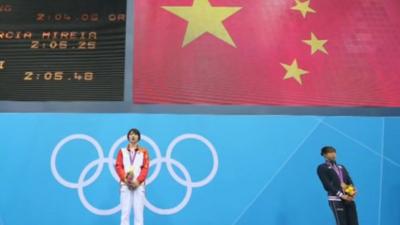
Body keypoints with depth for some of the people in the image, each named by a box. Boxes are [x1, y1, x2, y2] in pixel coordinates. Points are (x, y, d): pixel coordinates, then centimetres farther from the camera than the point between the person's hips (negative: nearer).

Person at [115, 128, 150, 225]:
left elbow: (145, 168, 2)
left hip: (139, 185, -1)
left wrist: (138, 181, -11)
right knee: (125, 211, -2)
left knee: (138, 211, -3)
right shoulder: (122, 151, 14)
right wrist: (125, 179, -11)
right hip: (125, 185, 1)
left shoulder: (143, 151, 11)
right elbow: (118, 166, 4)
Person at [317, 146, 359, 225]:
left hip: (349, 198, 6)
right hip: (335, 199, -6)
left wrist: (353, 190, -9)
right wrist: (341, 195, -15)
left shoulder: (341, 167, 24)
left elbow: (349, 180, 13)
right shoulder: (322, 168, 2)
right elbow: (327, 185, -8)